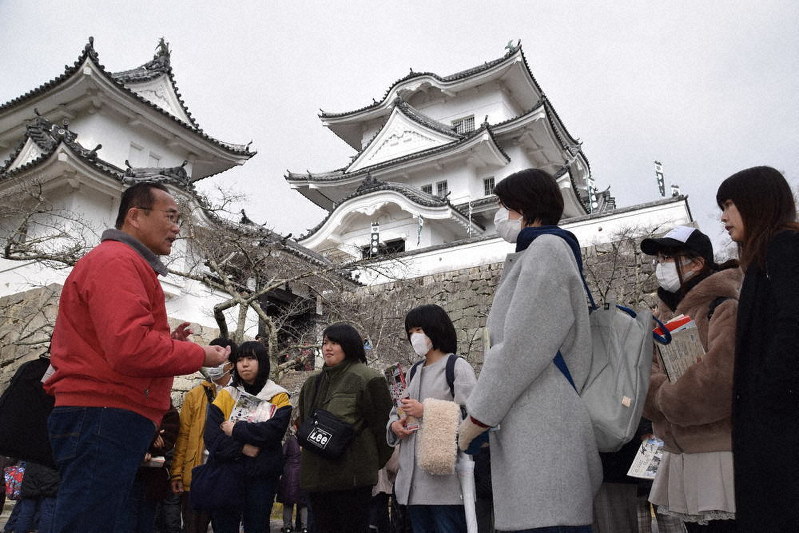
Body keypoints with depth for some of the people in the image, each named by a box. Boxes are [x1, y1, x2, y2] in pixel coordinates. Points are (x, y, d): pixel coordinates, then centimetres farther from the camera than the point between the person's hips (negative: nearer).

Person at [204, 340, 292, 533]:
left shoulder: (278, 397, 2)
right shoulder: (226, 395, 6)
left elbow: (274, 430, -16)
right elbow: (211, 437, -5)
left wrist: (235, 429, -14)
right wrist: (242, 448, -17)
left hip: (262, 476, -1)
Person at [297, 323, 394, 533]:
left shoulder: (366, 378, -6)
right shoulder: (312, 384, 17)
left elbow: (382, 423, -7)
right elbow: (303, 423, 28)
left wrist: (375, 463, -2)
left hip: (352, 475, -7)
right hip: (316, 476, 7)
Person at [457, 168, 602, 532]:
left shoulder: (545, 250, -5)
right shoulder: (533, 254, 25)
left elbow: (519, 350, -14)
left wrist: (475, 419, -7)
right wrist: (483, 413, 18)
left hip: (541, 435, -10)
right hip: (532, 433, 10)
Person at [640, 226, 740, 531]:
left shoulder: (726, 308, -11)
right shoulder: (665, 312, 14)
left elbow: (720, 381, -24)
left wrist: (662, 398, -10)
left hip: (721, 457, -8)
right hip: (680, 457, 8)